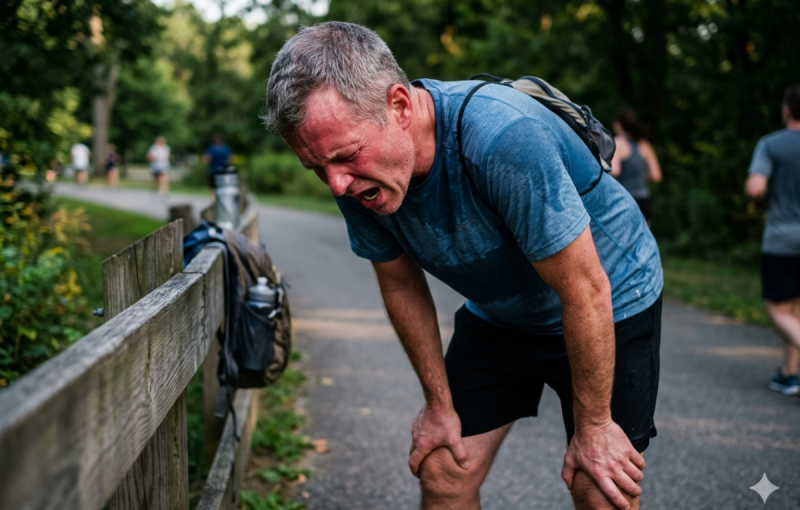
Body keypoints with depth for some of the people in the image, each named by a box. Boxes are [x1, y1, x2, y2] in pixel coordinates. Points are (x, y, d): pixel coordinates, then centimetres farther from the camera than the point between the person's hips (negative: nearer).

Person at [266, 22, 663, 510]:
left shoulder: (502, 136, -38)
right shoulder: (355, 176, -18)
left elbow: (585, 291, -29)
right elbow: (403, 286, -2)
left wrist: (592, 424, -18)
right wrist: (440, 404, 4)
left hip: (610, 304, -4)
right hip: (496, 314, 5)